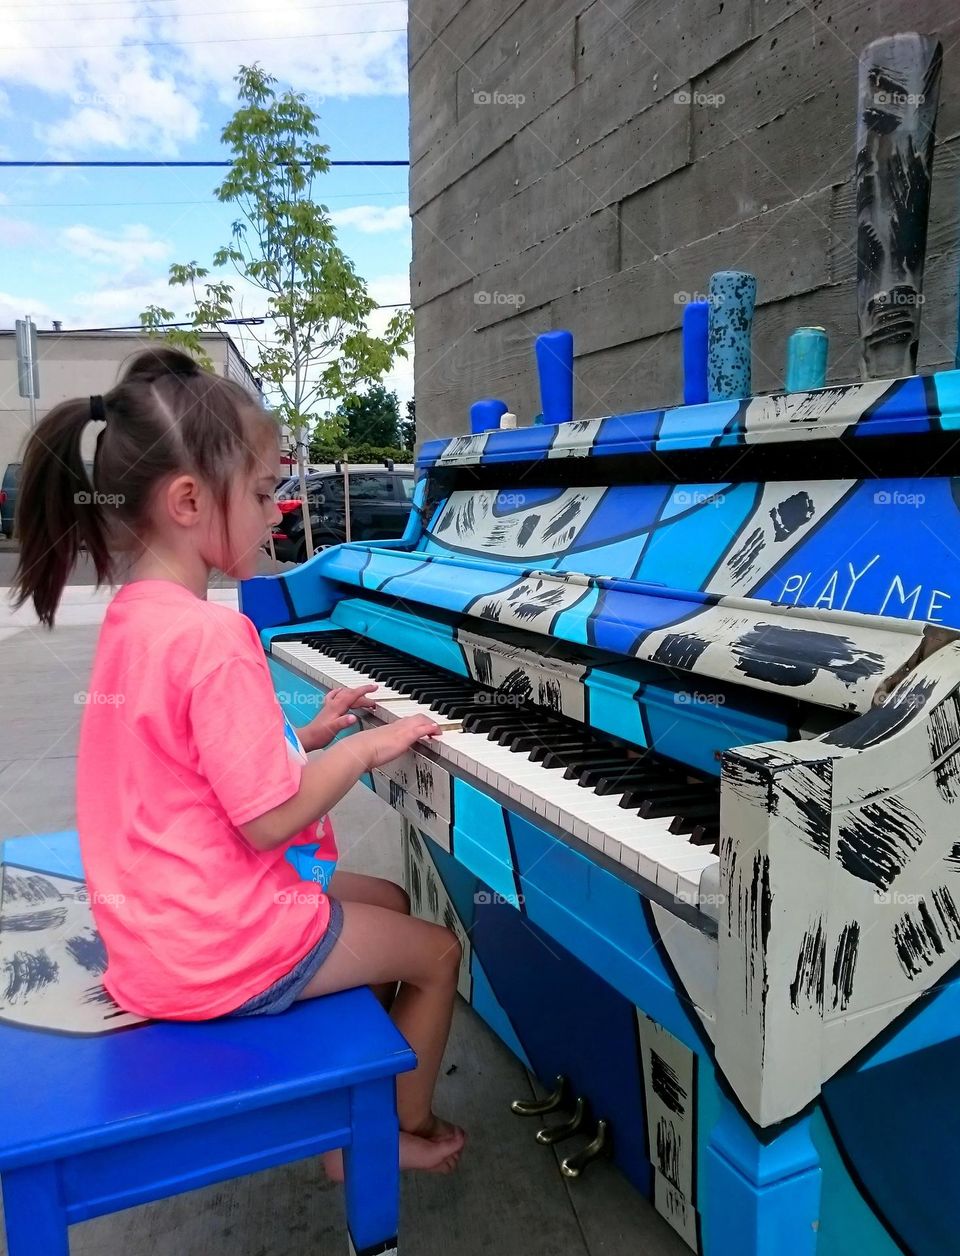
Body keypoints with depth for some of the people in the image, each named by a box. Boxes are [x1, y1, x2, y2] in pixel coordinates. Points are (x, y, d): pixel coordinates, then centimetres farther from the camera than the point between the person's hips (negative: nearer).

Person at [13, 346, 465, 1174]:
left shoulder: (134, 614, 2)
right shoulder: (215, 636, -28)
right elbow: (269, 820, -25)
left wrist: (305, 736, 4)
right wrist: (365, 748, -11)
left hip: (163, 923, 9)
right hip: (223, 949, -9)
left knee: (390, 903, 25)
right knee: (439, 951, 12)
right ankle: (404, 1129, 35)